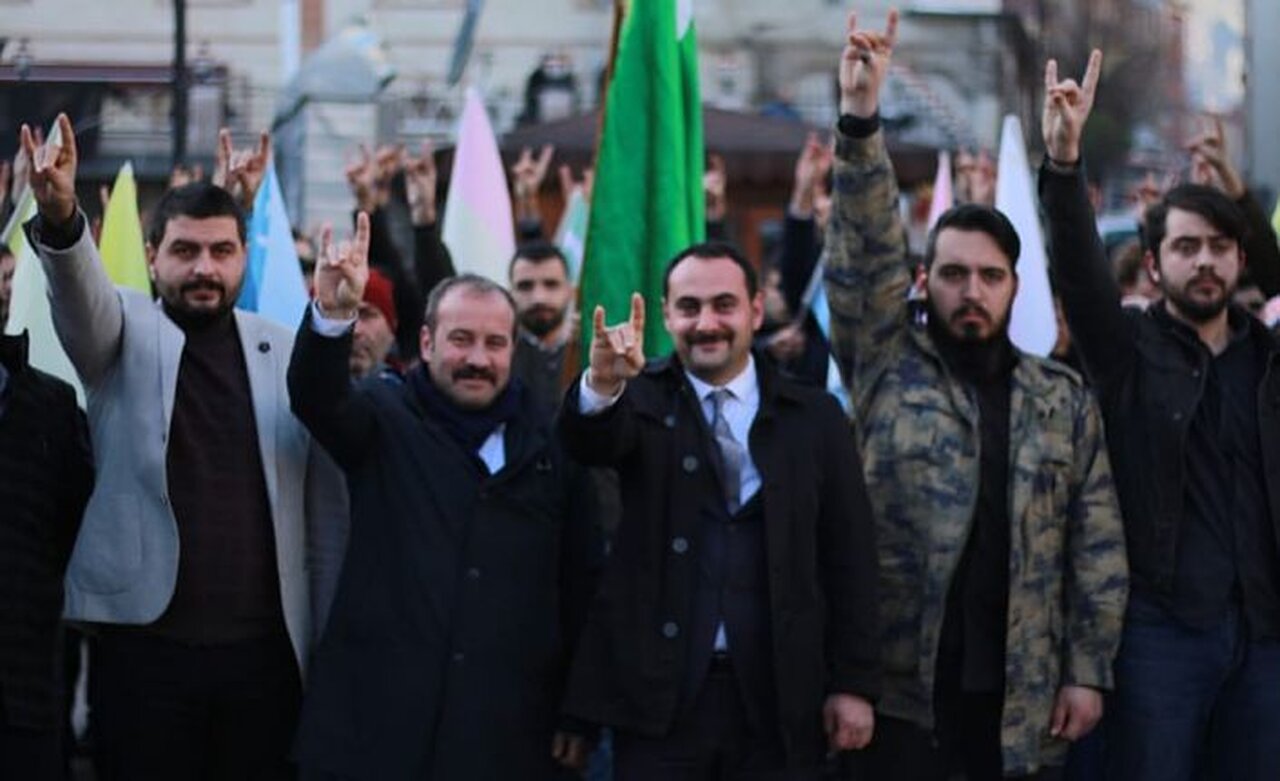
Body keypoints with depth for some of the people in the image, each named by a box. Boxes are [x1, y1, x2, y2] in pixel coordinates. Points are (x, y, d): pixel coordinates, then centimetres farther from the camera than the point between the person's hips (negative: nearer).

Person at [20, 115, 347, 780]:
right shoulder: (125, 334, 4)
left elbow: (324, 510, 8)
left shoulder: (287, 352, 8)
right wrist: (59, 219, -40)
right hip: (145, 645, -2)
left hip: (264, 650, 2)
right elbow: (79, 291, -19)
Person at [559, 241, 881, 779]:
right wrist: (602, 385, -40)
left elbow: (848, 559, 6)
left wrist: (855, 682, 0)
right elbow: (589, 441, -18)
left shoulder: (814, 417, 7)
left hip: (779, 698, 1)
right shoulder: (644, 399, 5)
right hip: (659, 695, -1)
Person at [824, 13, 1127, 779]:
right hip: (905, 686, -2)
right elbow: (867, 256, -8)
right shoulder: (887, 367, 5)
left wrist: (1088, 671, -1)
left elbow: (1098, 548, 7)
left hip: (1022, 695, 2)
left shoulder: (1064, 399, 9)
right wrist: (861, 120, -18)